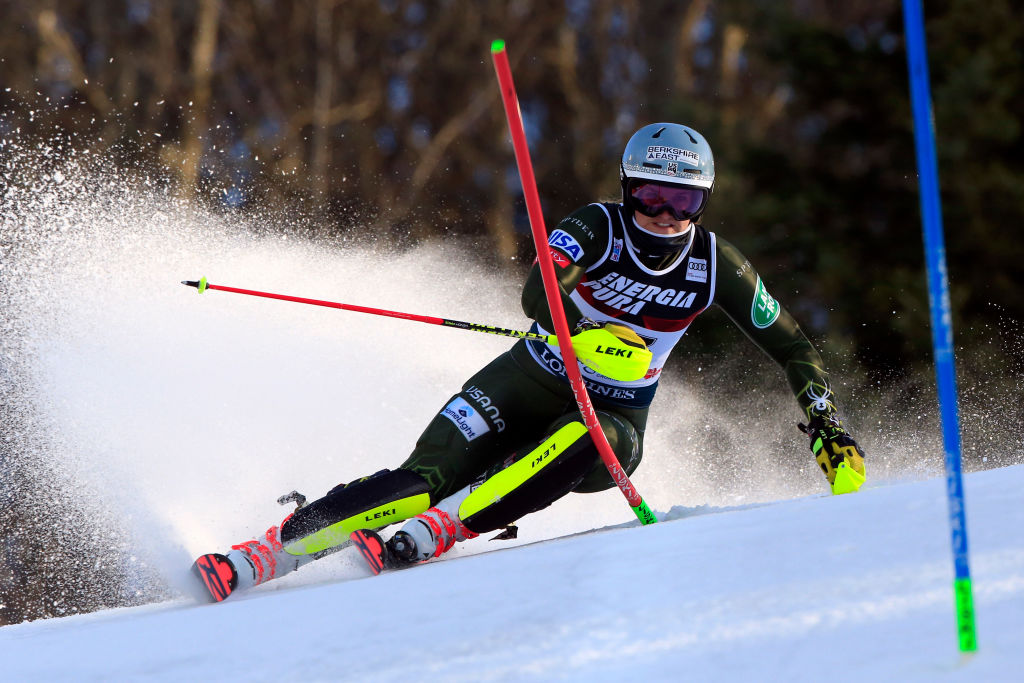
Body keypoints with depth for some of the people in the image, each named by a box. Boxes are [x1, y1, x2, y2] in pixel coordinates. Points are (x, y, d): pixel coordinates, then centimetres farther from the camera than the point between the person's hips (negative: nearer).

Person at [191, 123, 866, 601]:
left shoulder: (716, 266, -7)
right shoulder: (599, 227, -14)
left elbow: (792, 345, 5)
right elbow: (538, 295, -32)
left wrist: (828, 426, -6)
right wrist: (585, 333, -52)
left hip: (614, 420, 1)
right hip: (532, 383, -1)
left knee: (580, 445, -37)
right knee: (425, 477, -22)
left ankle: (425, 540, -39)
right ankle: (269, 550, -19)